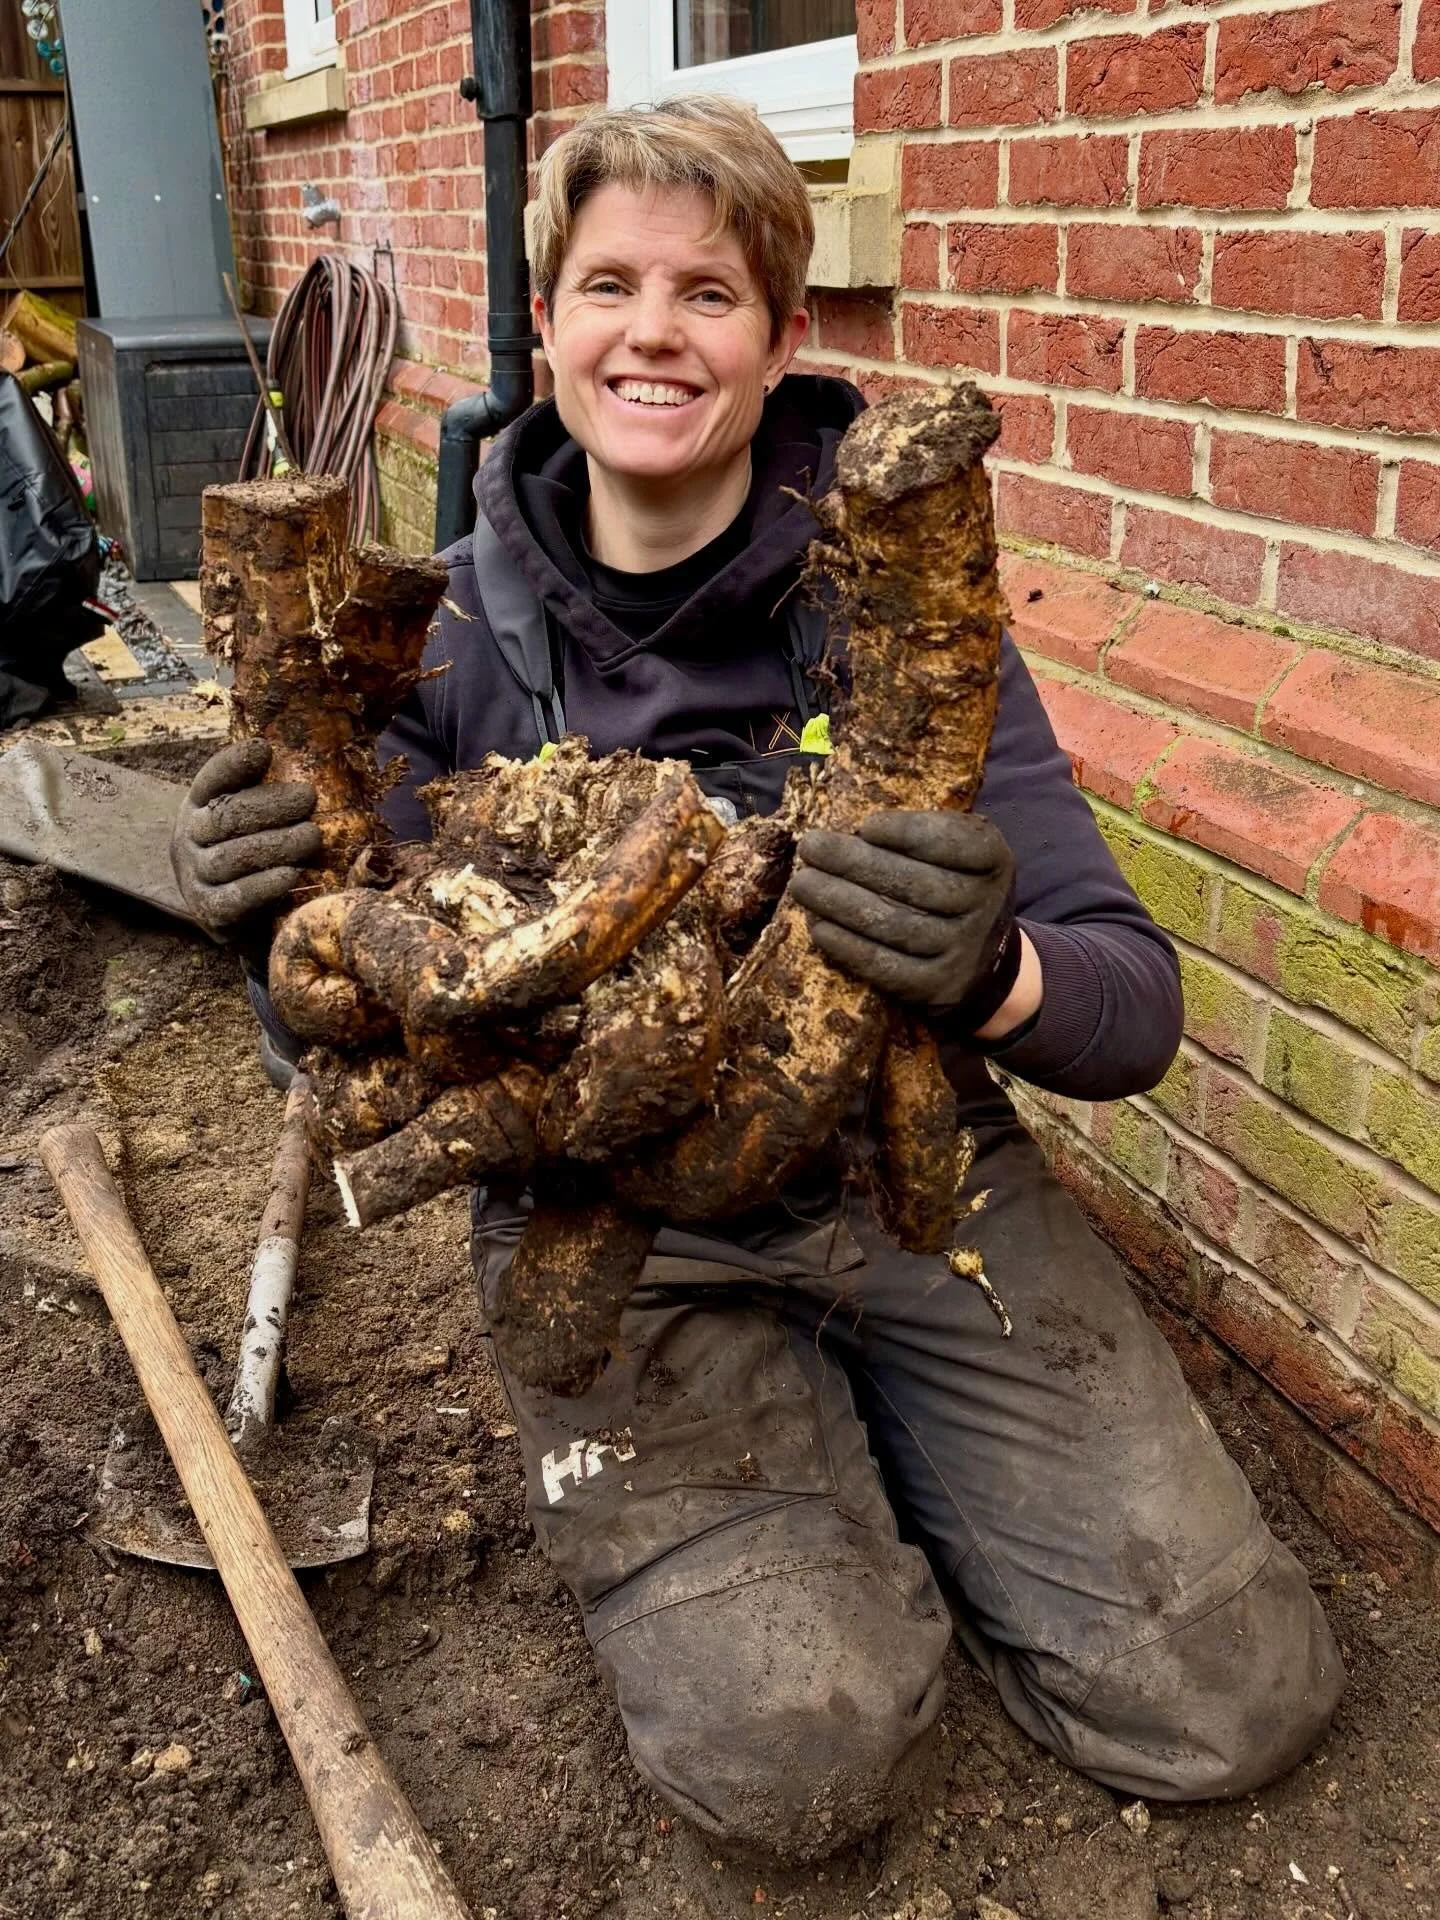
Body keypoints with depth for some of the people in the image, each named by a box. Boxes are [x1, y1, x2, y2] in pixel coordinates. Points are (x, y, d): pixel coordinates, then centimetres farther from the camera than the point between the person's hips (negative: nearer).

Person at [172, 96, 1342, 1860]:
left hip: (911, 1165, 1)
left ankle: (866, 1443, 20)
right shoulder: (453, 636, -5)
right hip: (613, 1218, 0)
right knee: (791, 1759, -16)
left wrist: (992, 973, -37)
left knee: (1236, 1702, -3)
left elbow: (1134, 1009, -14)